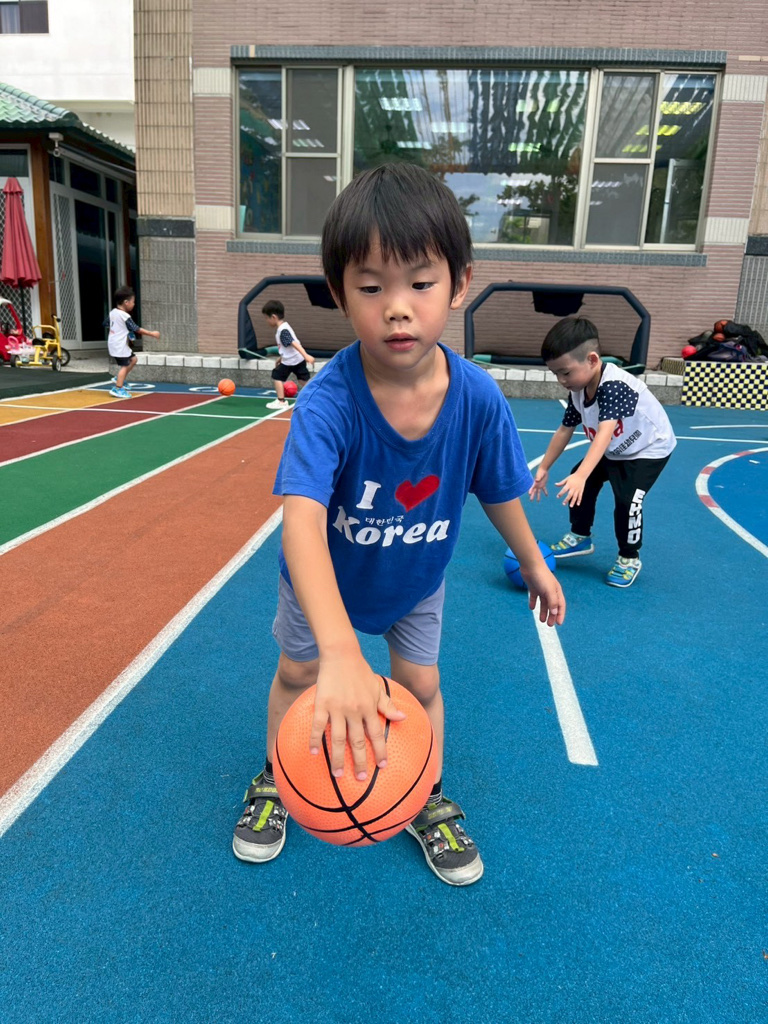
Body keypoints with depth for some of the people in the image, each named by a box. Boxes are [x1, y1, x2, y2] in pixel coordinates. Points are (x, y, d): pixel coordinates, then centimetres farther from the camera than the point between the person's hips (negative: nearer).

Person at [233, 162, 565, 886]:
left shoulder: (478, 399, -28)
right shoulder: (326, 403, -39)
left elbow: (499, 493, -9)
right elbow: (303, 520, -52)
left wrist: (534, 568, 5)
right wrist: (340, 652, -66)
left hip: (416, 579, 2)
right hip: (324, 581, -1)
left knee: (422, 683, 13)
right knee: (297, 672, 17)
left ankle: (427, 803, 42)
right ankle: (274, 783, 47)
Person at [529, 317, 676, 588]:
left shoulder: (615, 385, -40)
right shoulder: (578, 392, -15)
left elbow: (605, 434, -52)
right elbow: (564, 430, -3)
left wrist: (581, 475, -63)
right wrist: (543, 468, -2)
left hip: (649, 449, -8)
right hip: (614, 451, 8)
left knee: (627, 499, -23)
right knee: (576, 486, 10)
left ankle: (629, 558, 1)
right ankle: (580, 537, 33)